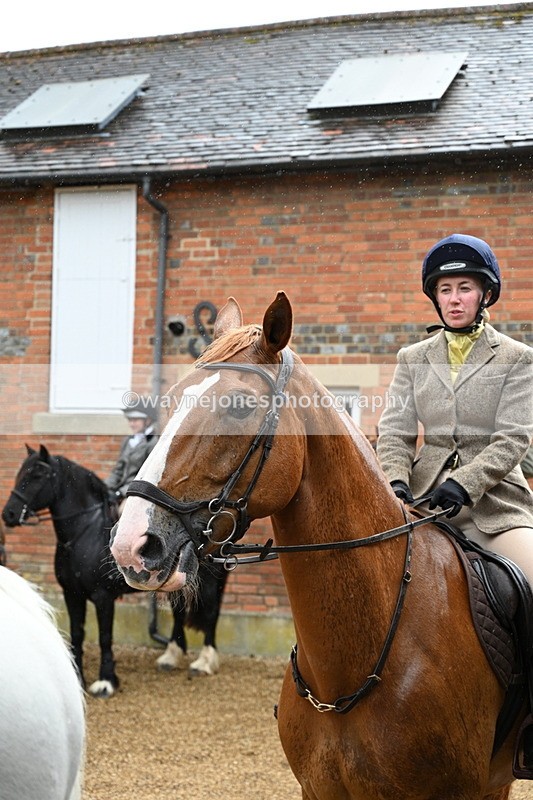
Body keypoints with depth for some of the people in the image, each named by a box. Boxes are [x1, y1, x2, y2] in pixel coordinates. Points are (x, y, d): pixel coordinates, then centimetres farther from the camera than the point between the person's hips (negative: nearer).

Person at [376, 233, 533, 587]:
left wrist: (463, 484, -19)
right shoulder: (413, 359, 14)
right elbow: (395, 431, 6)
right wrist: (396, 481, -15)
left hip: (494, 500, -2)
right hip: (425, 497, 3)